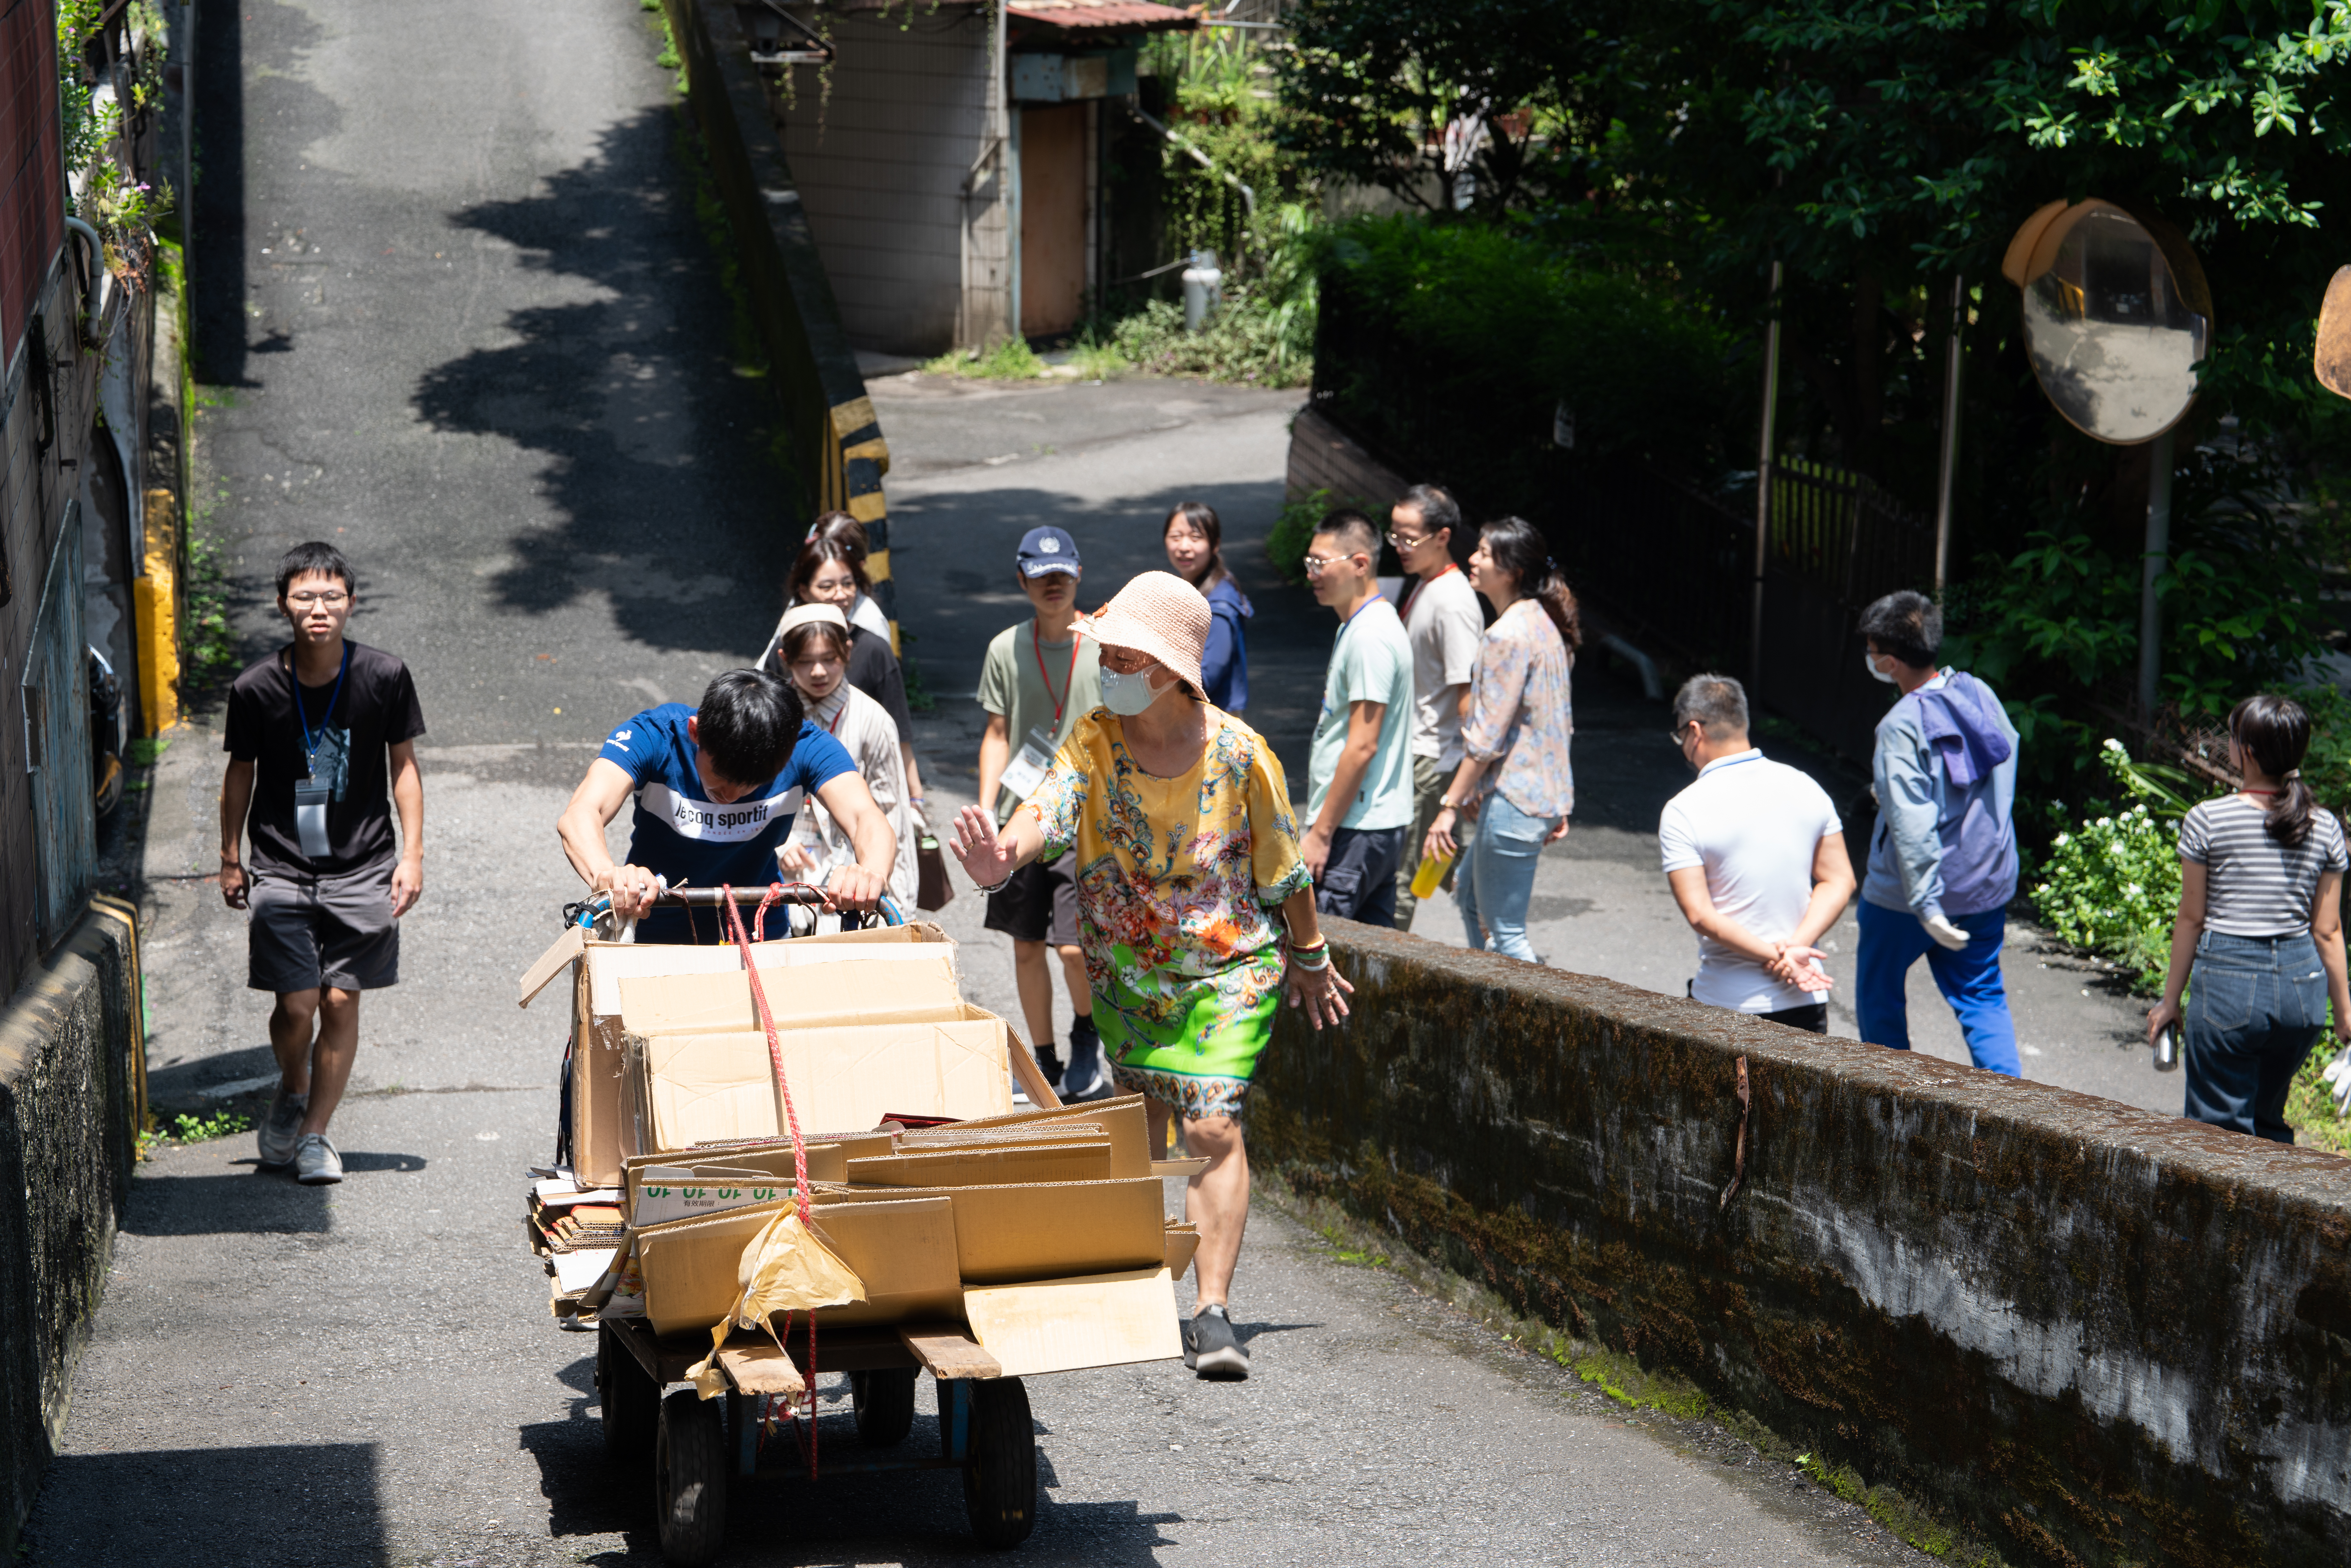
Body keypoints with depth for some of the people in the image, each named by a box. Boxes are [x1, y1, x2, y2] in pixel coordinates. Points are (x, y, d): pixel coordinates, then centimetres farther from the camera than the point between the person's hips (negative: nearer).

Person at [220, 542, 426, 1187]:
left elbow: (403, 765, 4)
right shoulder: (256, 688, -7)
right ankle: (292, 1091, 27)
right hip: (281, 870, 0)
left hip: (361, 868, 0)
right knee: (296, 1007, -5)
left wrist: (412, 854, -1)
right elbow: (241, 772, 7)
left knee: (341, 1004, 1)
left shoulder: (384, 676, -7)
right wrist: (231, 859, 12)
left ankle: (314, 1132, 17)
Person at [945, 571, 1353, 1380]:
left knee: (1213, 1127, -16)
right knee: (1139, 1127, 15)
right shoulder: (1094, 741, -11)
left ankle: (1213, 1313, -18)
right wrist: (1004, 854, -55)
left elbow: (1285, 865, -3)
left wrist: (1310, 957, 9)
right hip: (1125, 970, 3)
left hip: (1229, 965, -3)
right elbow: (1050, 805, -32)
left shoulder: (1236, 751, -16)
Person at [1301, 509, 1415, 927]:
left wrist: (1320, 834, -18)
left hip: (1356, 830, -10)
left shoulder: (1371, 637, -16)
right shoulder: (1358, 627, 16)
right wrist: (1323, 827, 22)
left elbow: (1362, 747, -20)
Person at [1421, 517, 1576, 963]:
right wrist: (1558, 806, 21)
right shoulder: (1544, 623, 11)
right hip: (1546, 794, 11)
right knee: (1470, 896, 26)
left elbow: (1487, 738, -21)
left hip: (1514, 801, -11)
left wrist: (1450, 805, -17)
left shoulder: (1507, 636, -19)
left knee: (1504, 932, -3)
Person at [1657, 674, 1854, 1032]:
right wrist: (1795, 946, -7)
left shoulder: (1684, 811, -11)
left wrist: (1777, 956, -14)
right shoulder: (1805, 788, 4)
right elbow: (1839, 882, 4)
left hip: (1729, 1004, -4)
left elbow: (1699, 914, -17)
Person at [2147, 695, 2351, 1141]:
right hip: (2303, 981, 4)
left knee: (2220, 1126, 2)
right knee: (2269, 1122, 21)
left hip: (2229, 977, -4)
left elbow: (2191, 919, -3)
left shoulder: (2206, 820, -8)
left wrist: (2170, 1000, 7)